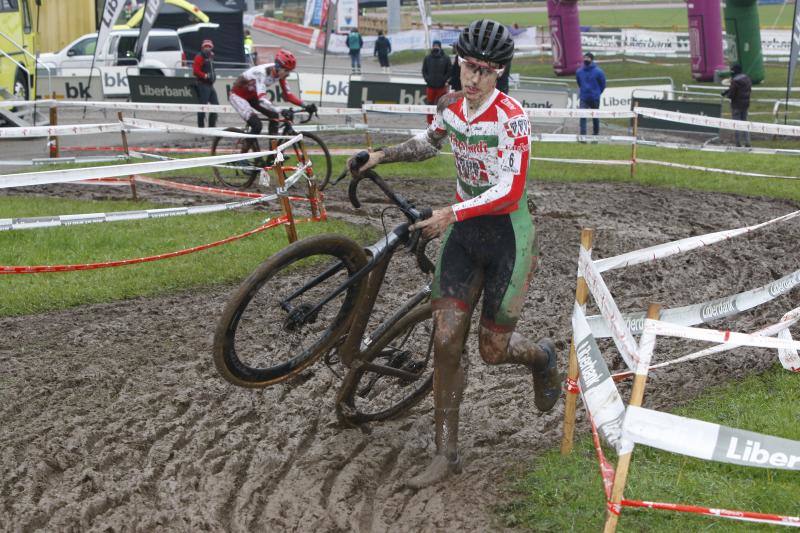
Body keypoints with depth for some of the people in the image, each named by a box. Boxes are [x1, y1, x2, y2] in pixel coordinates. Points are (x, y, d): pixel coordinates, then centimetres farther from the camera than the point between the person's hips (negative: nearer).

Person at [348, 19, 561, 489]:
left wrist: (452, 215, -35)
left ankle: (543, 357, 41)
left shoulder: (511, 116, -22)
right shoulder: (451, 105, -2)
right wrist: (380, 156, 8)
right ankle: (447, 454, 6)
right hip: (464, 231, 5)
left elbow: (510, 190, -28)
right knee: (446, 342, -3)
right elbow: (430, 143, 21)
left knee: (493, 350, 4)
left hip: (508, 234, -5)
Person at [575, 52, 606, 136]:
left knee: (595, 116, 12)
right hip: (583, 98, 1)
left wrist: (597, 93, 9)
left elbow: (603, 85, 5)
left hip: (595, 98, -1)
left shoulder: (598, 71, -8)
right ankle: (582, 134, -14)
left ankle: (596, 133, 27)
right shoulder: (579, 71, 1)